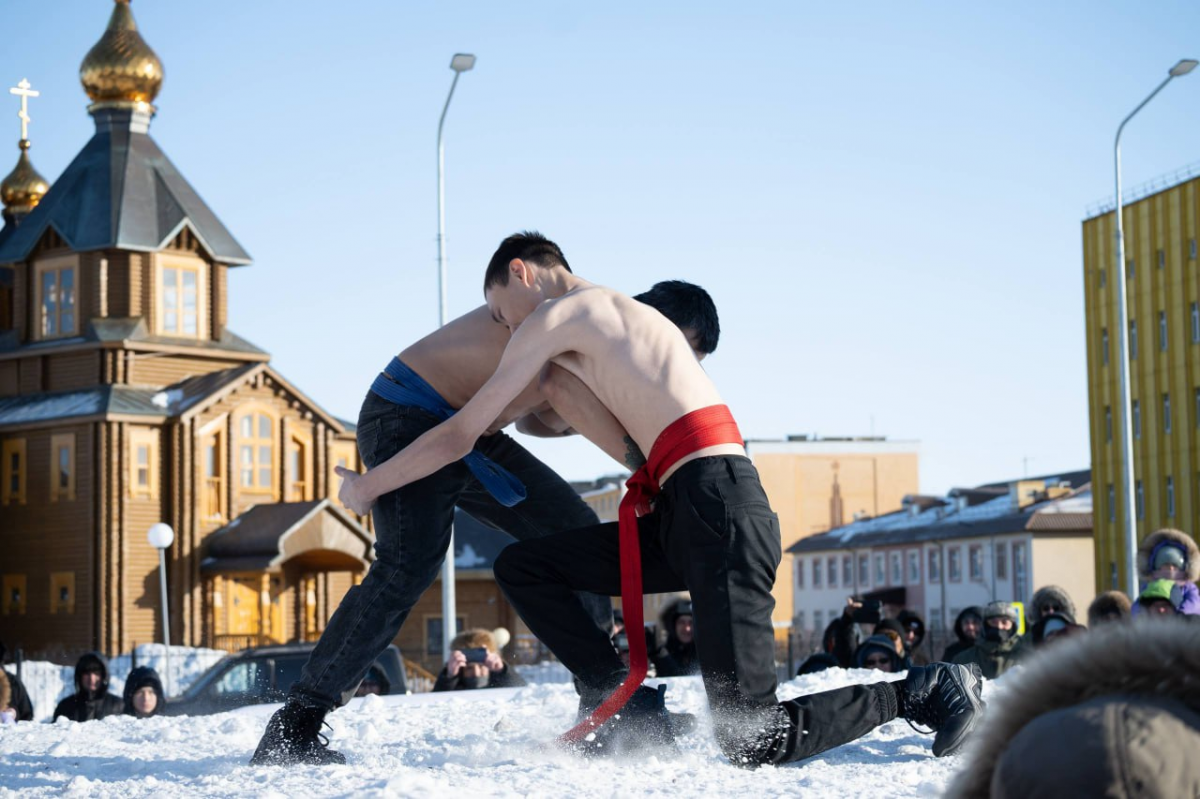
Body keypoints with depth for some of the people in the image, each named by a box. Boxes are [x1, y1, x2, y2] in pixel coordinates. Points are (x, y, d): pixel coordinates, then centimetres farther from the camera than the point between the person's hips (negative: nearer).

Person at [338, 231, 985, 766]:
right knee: (520, 567, 10)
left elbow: (459, 435, 4)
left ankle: (929, 691, 3)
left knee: (753, 743, -9)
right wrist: (561, 382, 19)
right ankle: (629, 710, 6)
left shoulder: (555, 314, 2)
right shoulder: (627, 316, 29)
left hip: (717, 506, -10)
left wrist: (367, 487, 16)